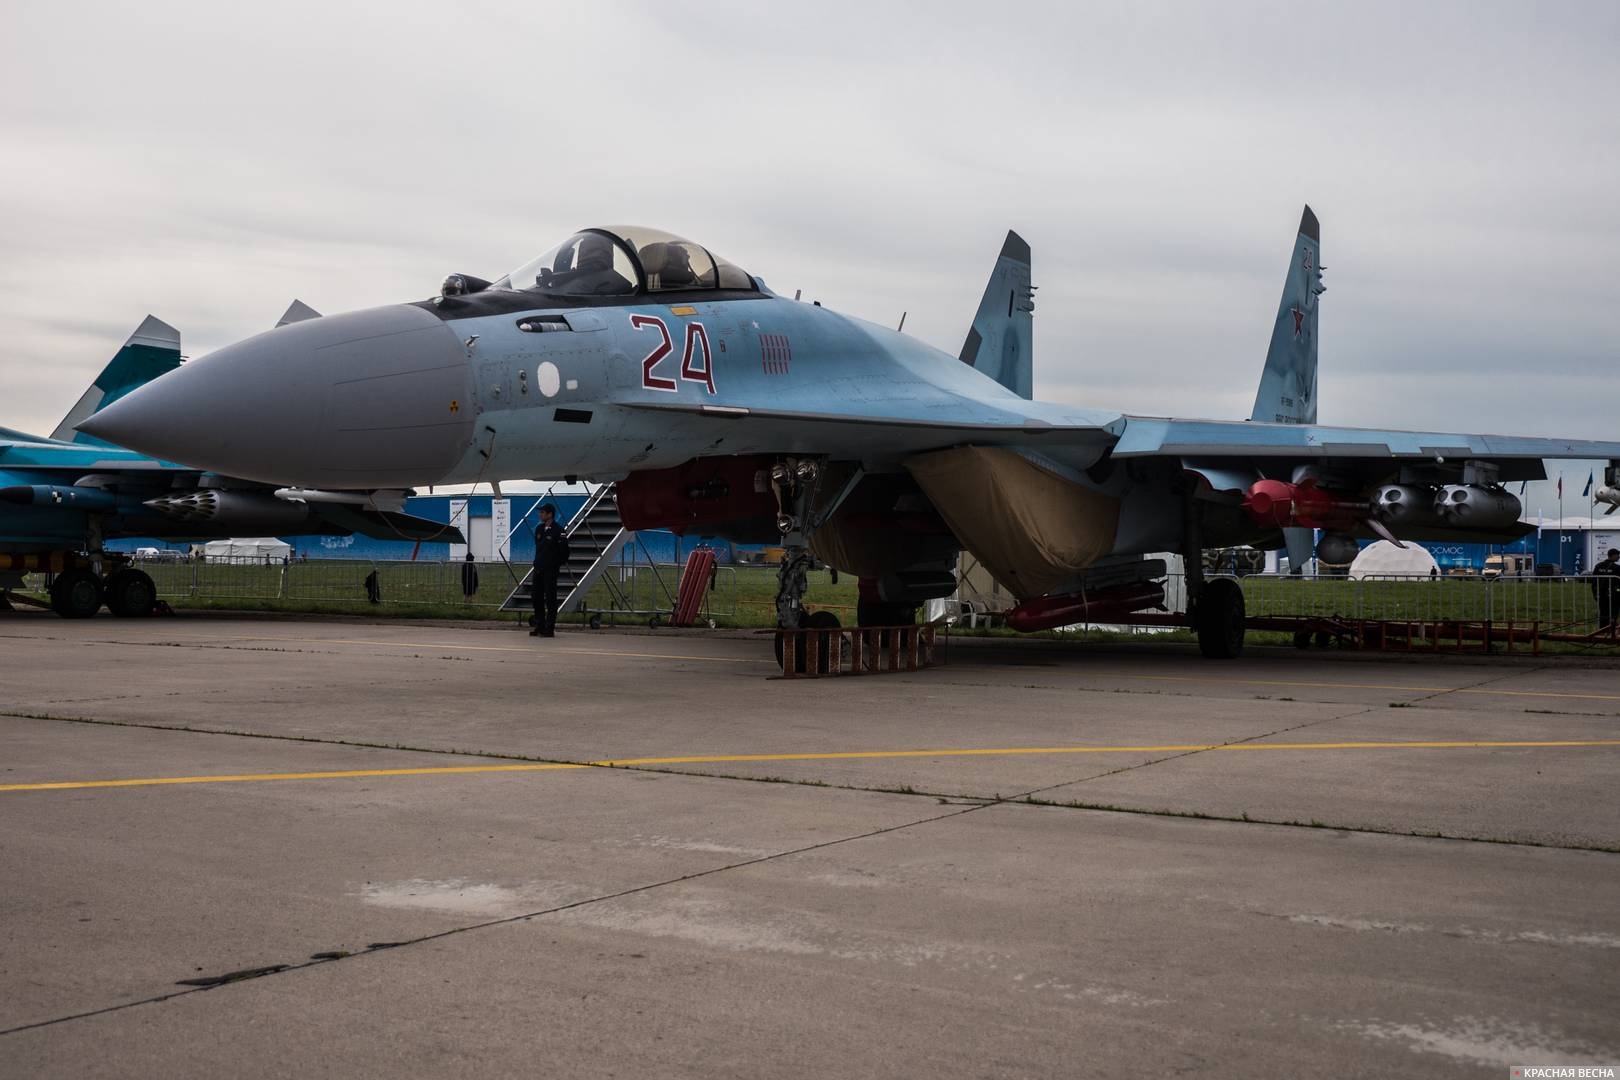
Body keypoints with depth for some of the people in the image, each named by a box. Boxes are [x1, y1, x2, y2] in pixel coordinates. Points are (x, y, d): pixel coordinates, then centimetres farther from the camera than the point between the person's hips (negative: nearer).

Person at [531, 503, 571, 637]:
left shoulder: (558, 531, -11)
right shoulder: (539, 529, 11)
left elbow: (564, 549, -9)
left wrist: (561, 562, 1)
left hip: (550, 570, -7)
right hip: (538, 568, 7)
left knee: (550, 599, -4)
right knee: (537, 598, 8)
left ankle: (549, 629, -1)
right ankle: (539, 627, 16)